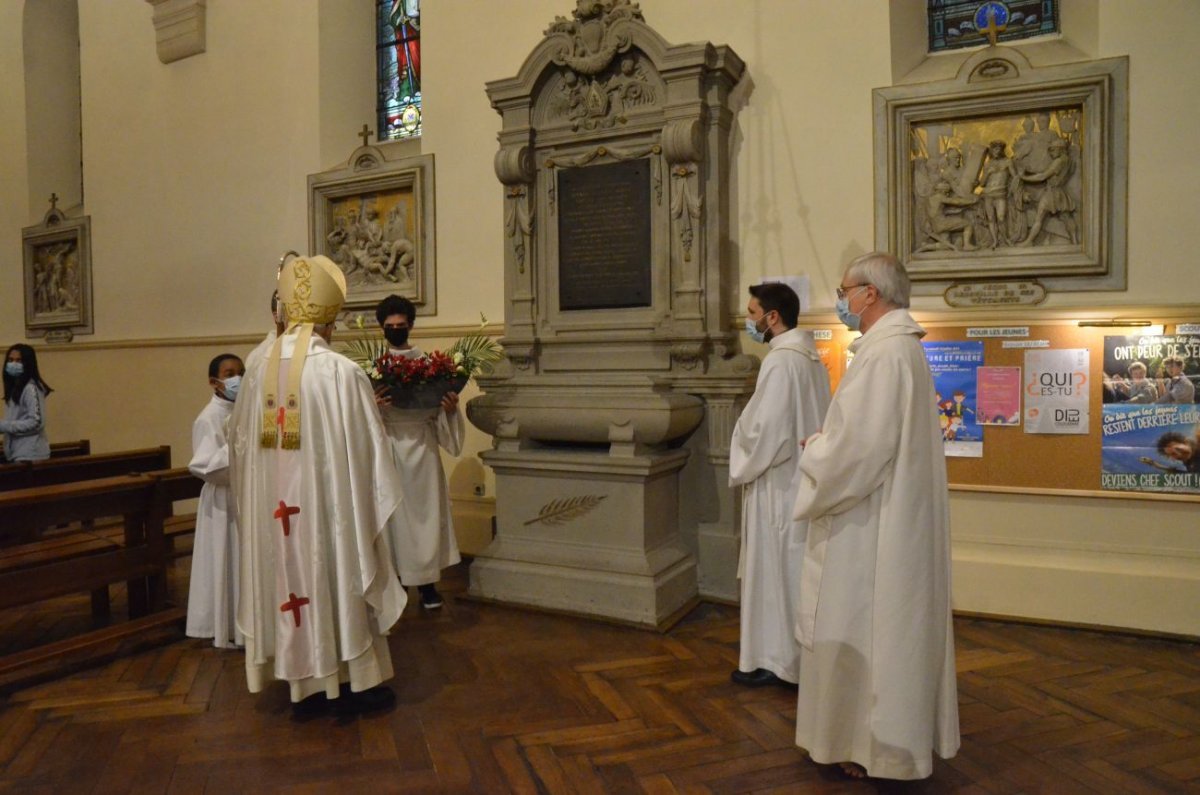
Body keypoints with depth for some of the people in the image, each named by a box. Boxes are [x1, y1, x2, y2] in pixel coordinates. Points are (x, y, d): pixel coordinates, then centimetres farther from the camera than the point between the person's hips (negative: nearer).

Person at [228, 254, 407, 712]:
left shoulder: (259, 372, -1)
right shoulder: (342, 372, -17)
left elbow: (240, 442, 9)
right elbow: (366, 449, -13)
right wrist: (375, 501, 2)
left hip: (275, 508, 5)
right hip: (330, 502, -4)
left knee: (292, 575, 14)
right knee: (340, 581, 9)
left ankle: (306, 685, 25)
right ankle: (359, 682, 22)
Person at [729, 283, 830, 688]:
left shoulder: (781, 361, -19)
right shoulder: (810, 357, 11)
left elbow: (766, 429, -23)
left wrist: (743, 470, -7)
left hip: (776, 484, -10)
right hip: (800, 479, 10)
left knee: (774, 569, 1)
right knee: (795, 570, 16)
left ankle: (774, 659, 12)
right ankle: (797, 653, 27)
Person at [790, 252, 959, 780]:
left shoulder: (884, 352, -20)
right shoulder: (903, 346, 13)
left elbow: (861, 446, -25)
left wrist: (815, 450, -8)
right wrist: (828, 443, 8)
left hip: (874, 525, -10)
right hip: (895, 517, 10)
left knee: (867, 630, 2)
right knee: (888, 626, 18)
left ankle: (878, 747, 16)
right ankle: (896, 734, 32)